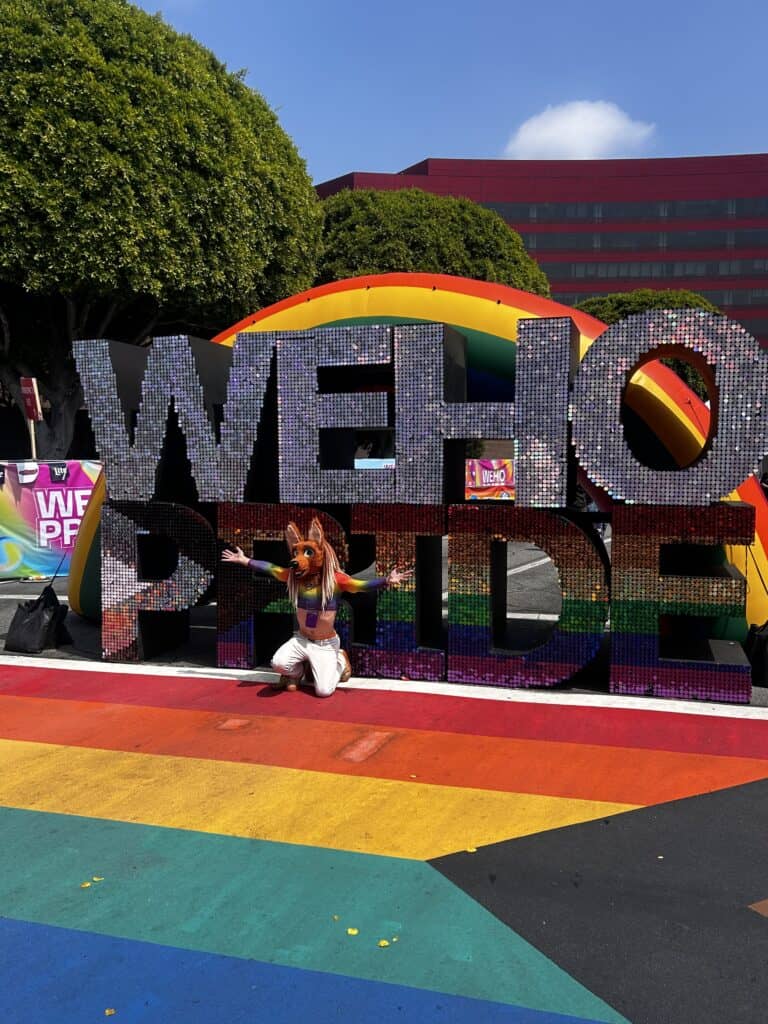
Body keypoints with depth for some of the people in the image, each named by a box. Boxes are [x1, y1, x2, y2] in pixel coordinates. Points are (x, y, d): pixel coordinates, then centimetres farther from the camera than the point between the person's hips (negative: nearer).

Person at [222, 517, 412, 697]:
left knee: (323, 691, -12)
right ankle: (295, 671, 15)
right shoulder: (294, 576, -7)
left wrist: (387, 580, -45)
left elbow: (362, 585, -30)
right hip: (301, 640, 3)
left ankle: (340, 661, 21)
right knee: (278, 663, -24)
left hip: (326, 644, -3)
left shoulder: (335, 579, -19)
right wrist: (244, 560, 5)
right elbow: (269, 568, 4)